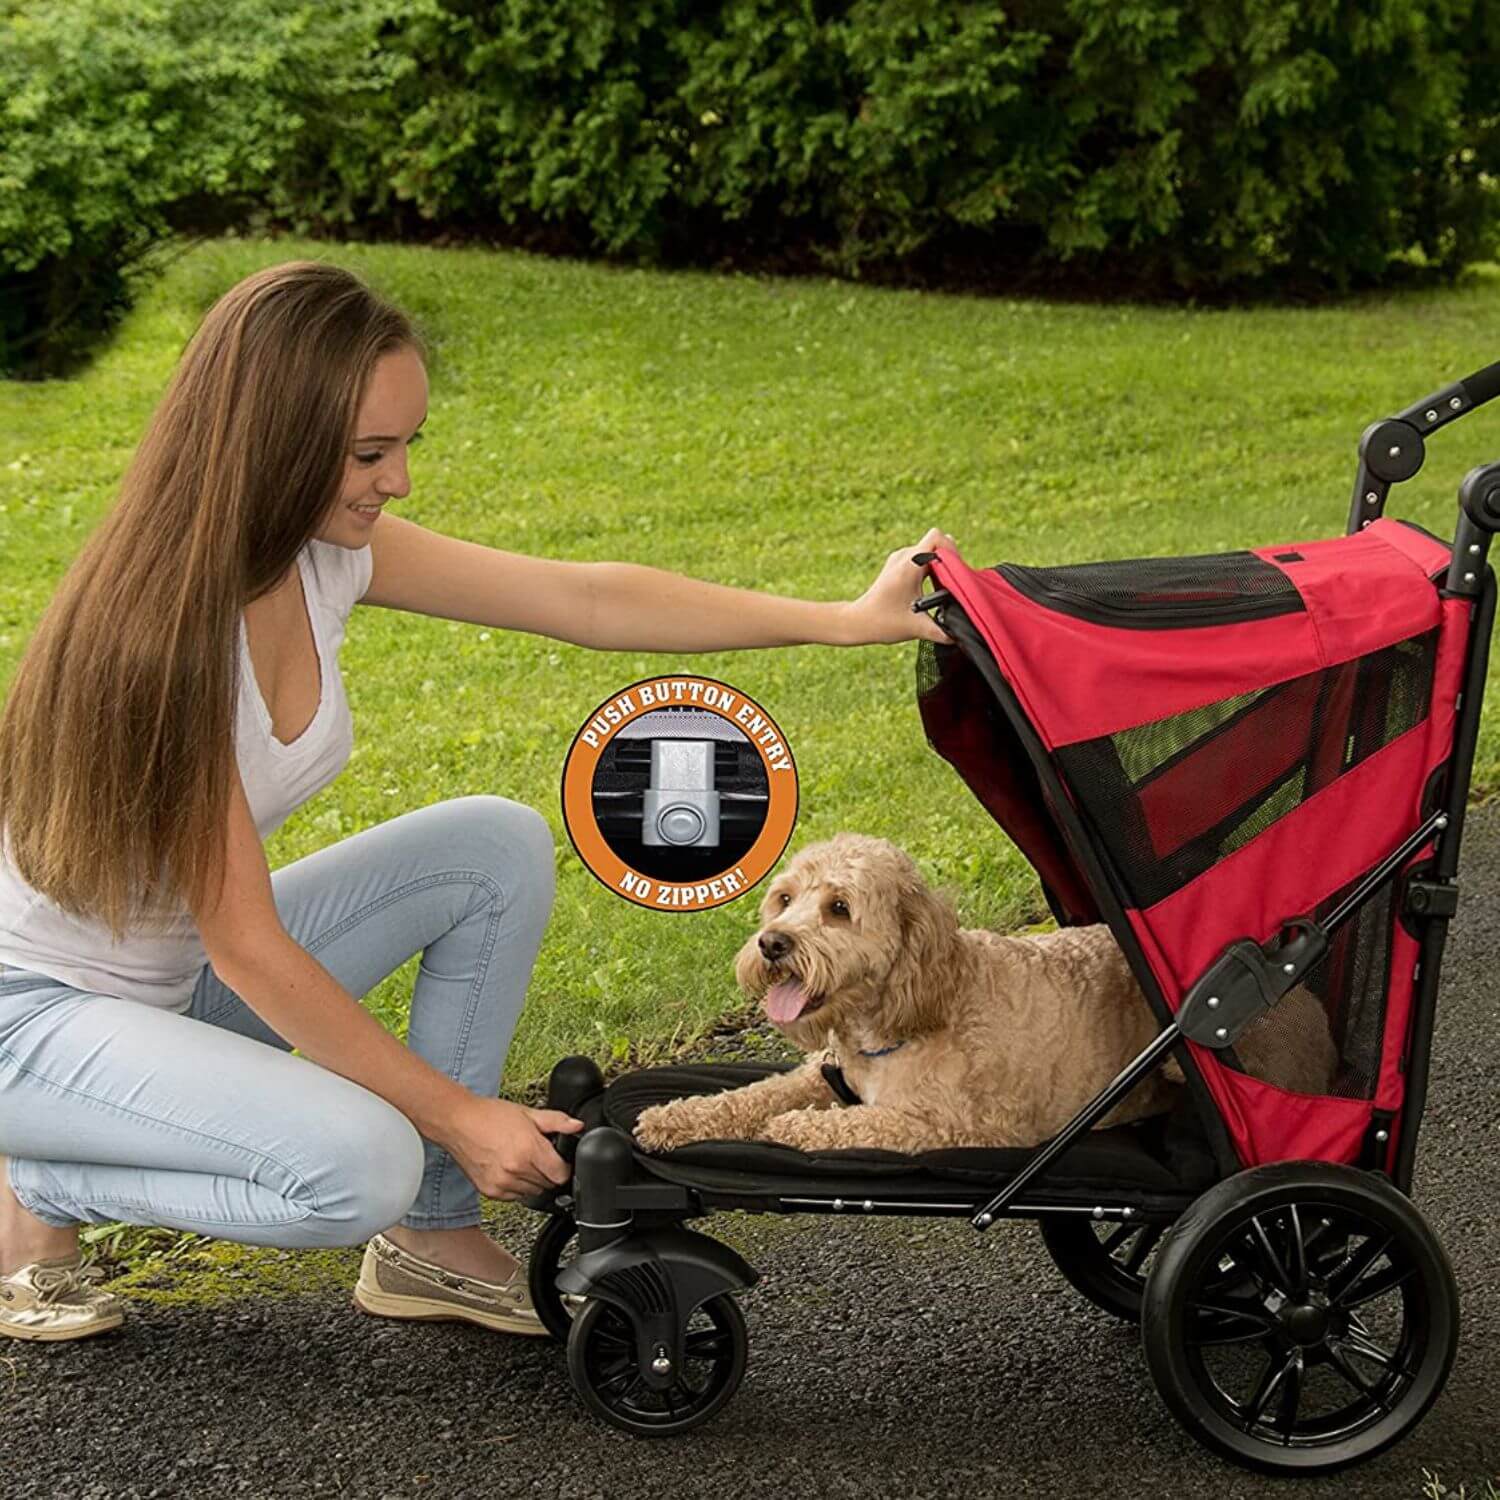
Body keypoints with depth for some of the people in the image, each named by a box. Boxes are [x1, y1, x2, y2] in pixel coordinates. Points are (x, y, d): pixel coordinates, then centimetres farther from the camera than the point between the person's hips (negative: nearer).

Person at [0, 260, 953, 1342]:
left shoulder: (327, 549, -8)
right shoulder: (166, 633, -31)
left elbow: (583, 599, -4)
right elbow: (247, 948, -26)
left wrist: (847, 620, -6)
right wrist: (454, 1113, -21)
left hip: (184, 969, 8)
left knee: (500, 844, -6)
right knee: (358, 1164, -30)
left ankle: (435, 1240, 3)